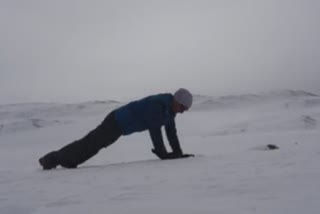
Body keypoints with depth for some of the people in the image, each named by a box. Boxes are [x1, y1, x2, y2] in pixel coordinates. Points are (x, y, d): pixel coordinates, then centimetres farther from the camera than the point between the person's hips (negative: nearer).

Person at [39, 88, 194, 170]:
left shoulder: (169, 108, 2)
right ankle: (52, 159, 8)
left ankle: (63, 160, 29)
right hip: (116, 122, -9)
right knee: (89, 144, -3)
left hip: (120, 125, 9)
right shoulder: (156, 104, -29)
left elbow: (171, 131, 6)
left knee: (93, 144, 16)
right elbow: (154, 130, -32)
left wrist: (178, 152, -1)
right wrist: (162, 153, -28)